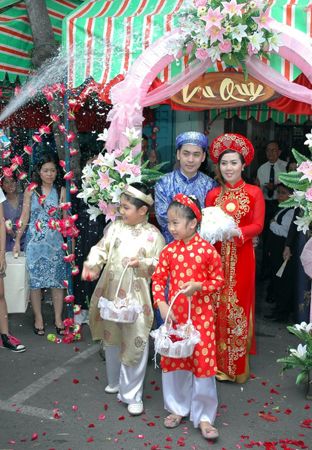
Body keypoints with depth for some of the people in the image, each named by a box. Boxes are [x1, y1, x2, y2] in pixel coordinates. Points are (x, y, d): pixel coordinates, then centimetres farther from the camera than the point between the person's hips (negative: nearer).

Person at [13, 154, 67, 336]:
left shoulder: (61, 191, 1)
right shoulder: (31, 190, 0)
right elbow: (25, 217, 2)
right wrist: (17, 241, 1)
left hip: (55, 241, 0)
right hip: (35, 241, 0)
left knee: (58, 280, 3)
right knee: (35, 280, 4)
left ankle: (58, 319, 15)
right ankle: (38, 319, 17)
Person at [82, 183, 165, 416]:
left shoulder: (153, 235, -7)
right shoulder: (114, 226, 4)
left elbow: (160, 265, -5)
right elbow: (101, 248, 2)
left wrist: (142, 263, -22)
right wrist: (91, 265, -15)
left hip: (135, 297, -4)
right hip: (110, 293, 5)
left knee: (135, 342, -2)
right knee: (111, 339, 20)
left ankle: (132, 394, 14)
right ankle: (115, 382, 43)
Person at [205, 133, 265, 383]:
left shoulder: (254, 192, 0)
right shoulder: (212, 195, 7)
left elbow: (257, 226, -7)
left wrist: (234, 231, -22)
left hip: (242, 257, -2)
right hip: (217, 256, 2)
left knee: (238, 306, 4)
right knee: (217, 307, 5)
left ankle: (237, 365, 18)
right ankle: (217, 362, 19)